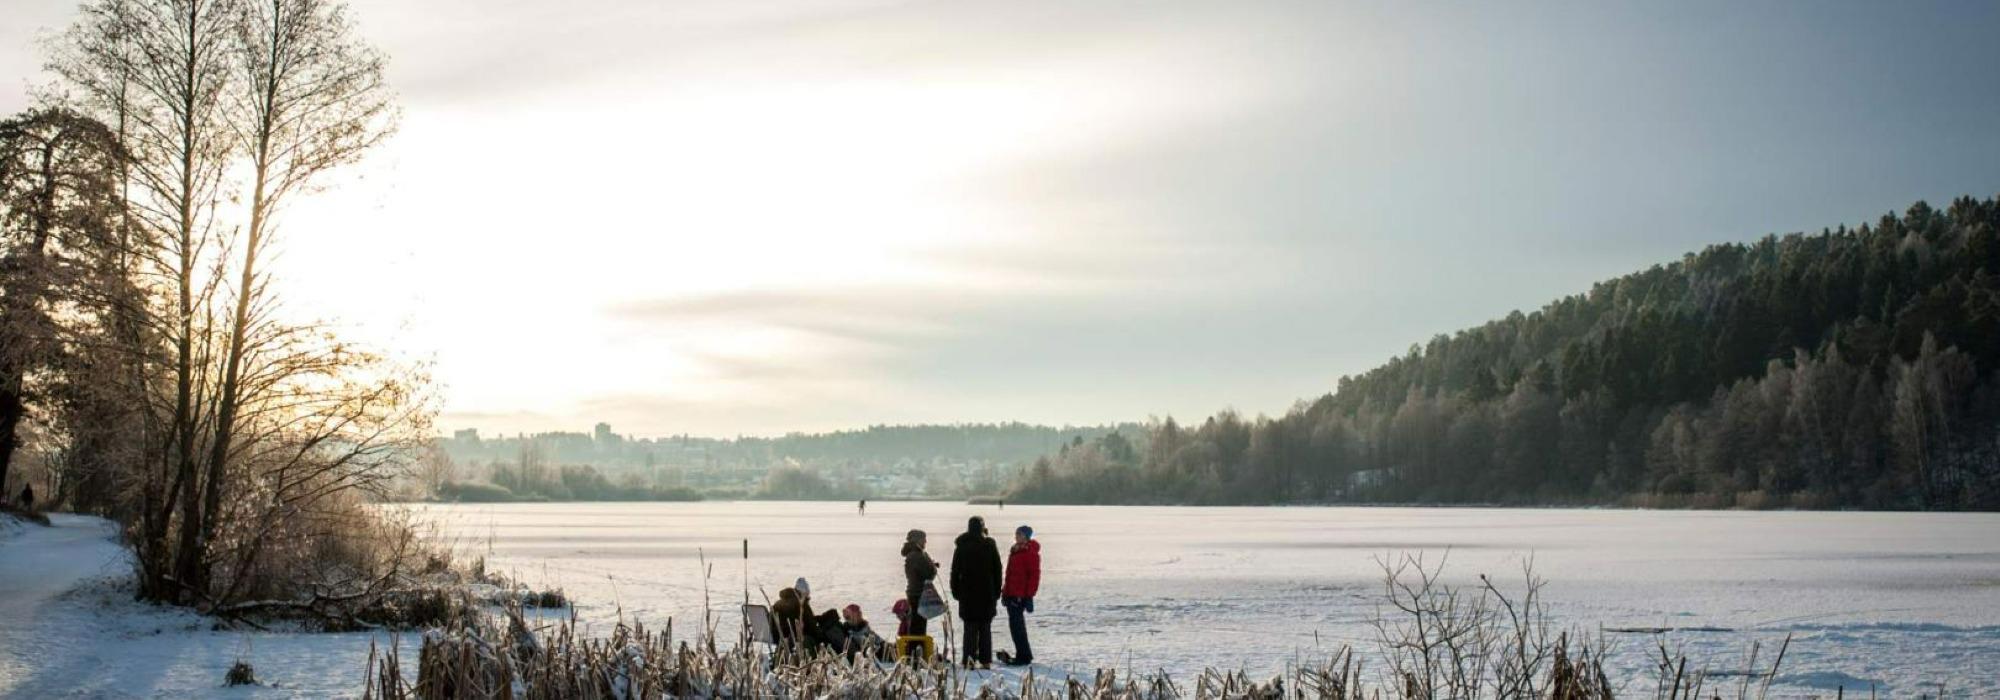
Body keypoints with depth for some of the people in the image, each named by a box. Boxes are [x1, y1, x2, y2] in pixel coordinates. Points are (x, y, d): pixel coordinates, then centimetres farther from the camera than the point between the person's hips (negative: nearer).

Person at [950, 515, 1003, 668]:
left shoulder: (961, 547, -1)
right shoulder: (990, 546, -2)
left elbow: (955, 572, 2)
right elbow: (997, 571, 2)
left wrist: (956, 591, 8)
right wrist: (997, 591, 8)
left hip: (967, 594, 0)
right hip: (987, 593, 0)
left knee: (970, 627, 4)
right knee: (985, 627, 7)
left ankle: (970, 658, -6)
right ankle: (986, 660, 4)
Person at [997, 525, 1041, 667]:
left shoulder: (1031, 553, -11)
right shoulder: (1015, 551, 16)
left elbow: (1034, 575, -15)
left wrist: (1029, 595, -18)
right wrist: (1005, 591, 22)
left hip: (1021, 595, -9)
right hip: (1012, 594, 9)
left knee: (1016, 624, -10)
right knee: (1017, 624, 13)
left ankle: (1023, 656, -6)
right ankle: (1024, 654, 21)